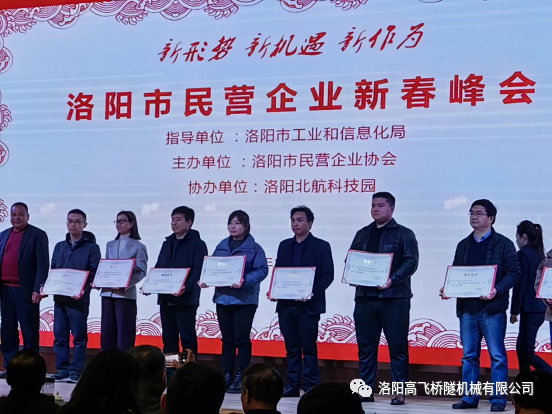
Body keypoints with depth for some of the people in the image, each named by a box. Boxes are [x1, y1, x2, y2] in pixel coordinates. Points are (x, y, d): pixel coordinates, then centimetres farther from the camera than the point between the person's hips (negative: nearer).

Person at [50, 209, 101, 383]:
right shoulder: (59, 246, 18)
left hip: (79, 298, -5)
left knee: (79, 336, -3)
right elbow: (52, 270, 18)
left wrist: (84, 289, -20)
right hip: (59, 297, 5)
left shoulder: (91, 247, 2)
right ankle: (62, 369, 9)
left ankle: (75, 370, -1)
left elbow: (94, 273, -6)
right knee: (60, 336, 4)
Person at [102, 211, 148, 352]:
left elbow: (141, 272, -5)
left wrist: (125, 284, -19)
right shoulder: (110, 245, 16)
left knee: (124, 334, -5)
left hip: (126, 294, -5)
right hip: (107, 293, 5)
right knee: (107, 333, 4)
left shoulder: (138, 246, 1)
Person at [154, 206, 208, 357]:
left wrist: (186, 287, -29)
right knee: (168, 339, 9)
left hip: (186, 299, -7)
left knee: (187, 339, -4)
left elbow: (198, 271, -13)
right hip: (165, 299, 7)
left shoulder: (197, 244, -3)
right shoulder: (167, 243, 19)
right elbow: (158, 268, 20)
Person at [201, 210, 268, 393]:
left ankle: (241, 378, 3)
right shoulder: (221, 246, 14)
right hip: (223, 297, 5)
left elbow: (262, 270, -12)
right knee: (227, 339, 9)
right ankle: (227, 376, 14)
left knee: (242, 338, -2)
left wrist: (244, 281, -26)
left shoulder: (254, 248, -3)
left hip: (244, 299, -5)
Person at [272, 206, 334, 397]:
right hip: (286, 304, 5)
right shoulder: (284, 245, 16)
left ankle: (311, 387, 3)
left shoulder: (321, 246, 1)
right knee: (291, 347, 7)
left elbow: (328, 275, -5)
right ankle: (292, 385, 11)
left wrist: (313, 293, -18)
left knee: (308, 347, -2)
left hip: (308, 304, -4)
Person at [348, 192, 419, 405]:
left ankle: (399, 391, 2)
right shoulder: (362, 234, 17)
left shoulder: (404, 234, 3)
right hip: (365, 296, 5)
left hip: (394, 297, -4)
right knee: (365, 346, 6)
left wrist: (392, 280, -21)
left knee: (397, 346, -2)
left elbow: (411, 262, -7)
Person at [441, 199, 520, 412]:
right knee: (469, 355, 8)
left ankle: (498, 398, 4)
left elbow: (513, 272, -6)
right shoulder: (463, 245, 16)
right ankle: (469, 397, 14)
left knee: (497, 355, -2)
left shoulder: (503, 244, 1)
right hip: (467, 307, 5)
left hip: (492, 307, -5)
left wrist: (497, 290, -21)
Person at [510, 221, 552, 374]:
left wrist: (514, 310, -8)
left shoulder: (523, 254, -12)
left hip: (530, 308, -9)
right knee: (521, 347, 17)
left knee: (528, 351, -5)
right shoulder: (540, 254, 13)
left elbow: (520, 284, -14)